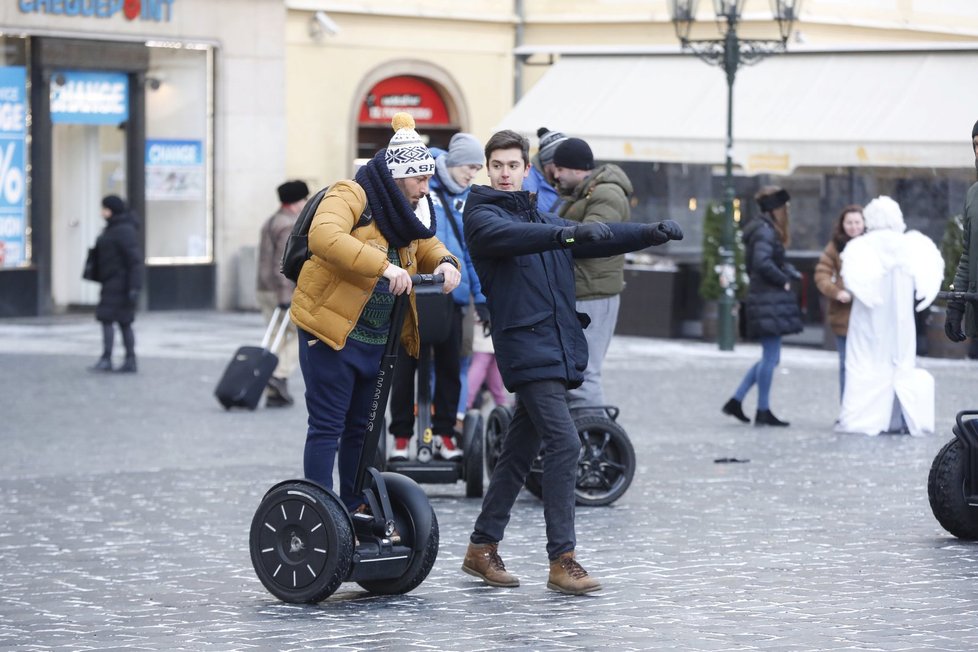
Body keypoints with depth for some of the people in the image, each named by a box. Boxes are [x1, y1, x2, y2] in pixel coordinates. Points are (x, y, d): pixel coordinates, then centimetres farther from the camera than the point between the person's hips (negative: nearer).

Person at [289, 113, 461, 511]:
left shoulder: (402, 211, 12)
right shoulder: (350, 197, -15)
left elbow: (425, 245, 24)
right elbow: (324, 236, -33)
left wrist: (444, 262, -2)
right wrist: (383, 266, -39)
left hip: (377, 340, 8)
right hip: (332, 332, -8)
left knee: (362, 429, 14)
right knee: (327, 429, -4)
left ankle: (356, 513, 23)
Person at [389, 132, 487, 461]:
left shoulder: (469, 200, 9)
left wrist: (482, 298, 8)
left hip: (452, 294, 4)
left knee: (449, 366, 8)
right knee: (405, 366, 4)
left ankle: (444, 433, 17)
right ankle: (401, 435, 11)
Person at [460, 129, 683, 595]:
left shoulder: (544, 220, 21)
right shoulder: (482, 216, -2)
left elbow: (599, 240, 18)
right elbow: (511, 236, -24)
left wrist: (652, 233, 1)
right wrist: (568, 233, -39)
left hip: (558, 352, 8)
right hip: (525, 349, -8)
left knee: (520, 451, 12)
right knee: (563, 444, -16)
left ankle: (482, 548, 21)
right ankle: (562, 560, -14)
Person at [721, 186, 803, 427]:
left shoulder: (764, 229, 17)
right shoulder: (765, 231, -13)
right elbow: (763, 263, -26)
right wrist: (784, 281, -13)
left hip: (763, 298, 10)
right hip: (770, 300, -10)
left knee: (770, 357, 14)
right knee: (770, 357, -4)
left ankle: (736, 400, 14)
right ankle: (763, 412, 1)